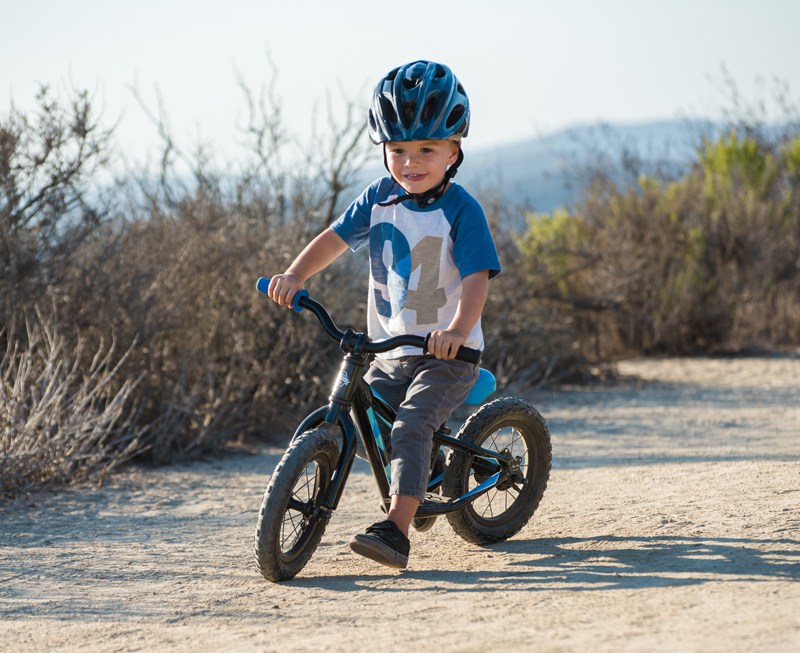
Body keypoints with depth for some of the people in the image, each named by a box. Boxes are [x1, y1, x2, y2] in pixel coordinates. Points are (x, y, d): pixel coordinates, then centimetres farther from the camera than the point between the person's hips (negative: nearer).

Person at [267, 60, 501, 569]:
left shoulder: (461, 210, -12)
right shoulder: (381, 197, 5)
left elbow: (477, 277, -21)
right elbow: (335, 238, 8)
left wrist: (458, 330, -39)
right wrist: (295, 276, -11)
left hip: (448, 354, -6)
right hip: (390, 352, 7)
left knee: (411, 425, -26)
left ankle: (397, 530, -32)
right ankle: (420, 486, 21)